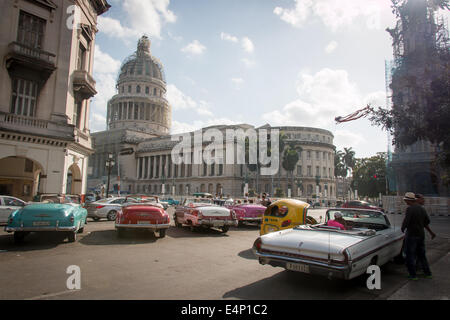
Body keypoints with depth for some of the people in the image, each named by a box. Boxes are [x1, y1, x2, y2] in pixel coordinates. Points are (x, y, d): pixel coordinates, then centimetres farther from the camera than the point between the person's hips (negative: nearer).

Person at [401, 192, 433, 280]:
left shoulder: (410, 208, -18)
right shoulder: (421, 208, 6)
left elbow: (406, 221, -21)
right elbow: (427, 221, 14)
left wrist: (403, 229, -4)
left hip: (411, 235, -8)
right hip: (421, 235, 8)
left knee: (410, 255, 4)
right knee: (422, 254, 19)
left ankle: (413, 275, 9)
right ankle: (428, 273, 26)